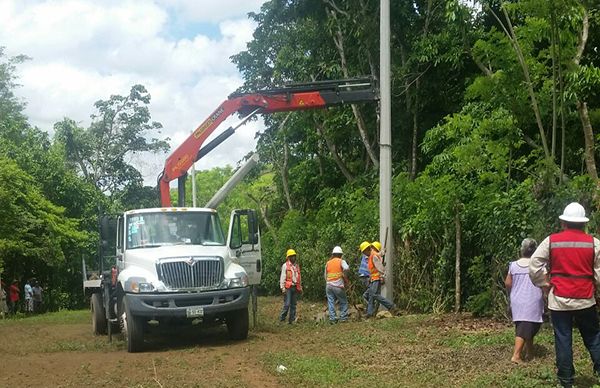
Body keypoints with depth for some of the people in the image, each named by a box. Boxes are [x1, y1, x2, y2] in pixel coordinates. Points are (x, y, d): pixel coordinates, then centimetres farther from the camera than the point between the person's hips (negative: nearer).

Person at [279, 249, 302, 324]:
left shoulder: (297, 266, 17)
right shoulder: (285, 265, -1)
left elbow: (299, 278, 21)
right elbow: (282, 277, -5)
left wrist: (300, 288, 16)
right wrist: (283, 288, -11)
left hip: (295, 287, 6)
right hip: (288, 287, -6)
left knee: (293, 305, 7)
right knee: (287, 304, -11)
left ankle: (292, 320, 11)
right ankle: (282, 319, -3)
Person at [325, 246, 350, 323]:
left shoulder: (328, 263, 14)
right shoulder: (341, 261, 0)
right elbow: (346, 268, -20)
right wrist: (345, 277, -6)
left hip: (328, 285, 4)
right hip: (338, 286, -4)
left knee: (331, 302, 5)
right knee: (343, 302, 10)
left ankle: (332, 318, 0)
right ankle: (343, 318, 7)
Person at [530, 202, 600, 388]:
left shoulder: (551, 241, -3)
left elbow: (534, 265, -4)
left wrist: (544, 283, 9)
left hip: (559, 299, 0)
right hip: (585, 299, 0)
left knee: (563, 339, 5)